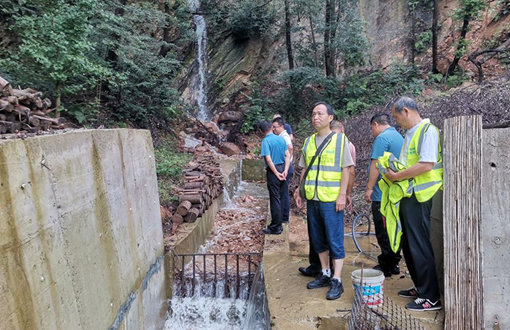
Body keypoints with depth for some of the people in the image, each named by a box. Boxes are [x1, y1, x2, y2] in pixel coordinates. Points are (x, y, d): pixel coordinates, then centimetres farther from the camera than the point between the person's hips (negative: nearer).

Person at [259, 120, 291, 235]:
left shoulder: (266, 141, -11)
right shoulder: (281, 139, 7)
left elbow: (268, 159, -19)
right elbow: (288, 155, 2)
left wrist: (276, 173, -14)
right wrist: (285, 170, -5)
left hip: (273, 171, -6)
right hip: (282, 168, 6)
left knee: (275, 199, 0)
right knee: (281, 198, 14)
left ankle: (275, 227, 8)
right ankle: (279, 224, 25)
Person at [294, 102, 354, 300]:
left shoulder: (340, 139, -2)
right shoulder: (309, 141, 12)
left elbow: (345, 169, -5)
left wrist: (342, 195, -12)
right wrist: (299, 190, 10)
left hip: (331, 200, -5)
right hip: (312, 199, 6)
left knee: (335, 240, 0)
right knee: (318, 239, 13)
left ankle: (336, 281, 9)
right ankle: (325, 274, 28)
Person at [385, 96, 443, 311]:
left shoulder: (428, 130, -12)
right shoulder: (409, 134, 16)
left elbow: (426, 165, -23)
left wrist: (397, 176, -16)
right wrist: (393, 171, 8)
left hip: (419, 197, -9)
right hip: (407, 196, 10)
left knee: (419, 246, -3)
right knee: (408, 245, 15)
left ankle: (430, 297, 9)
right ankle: (420, 287, 29)